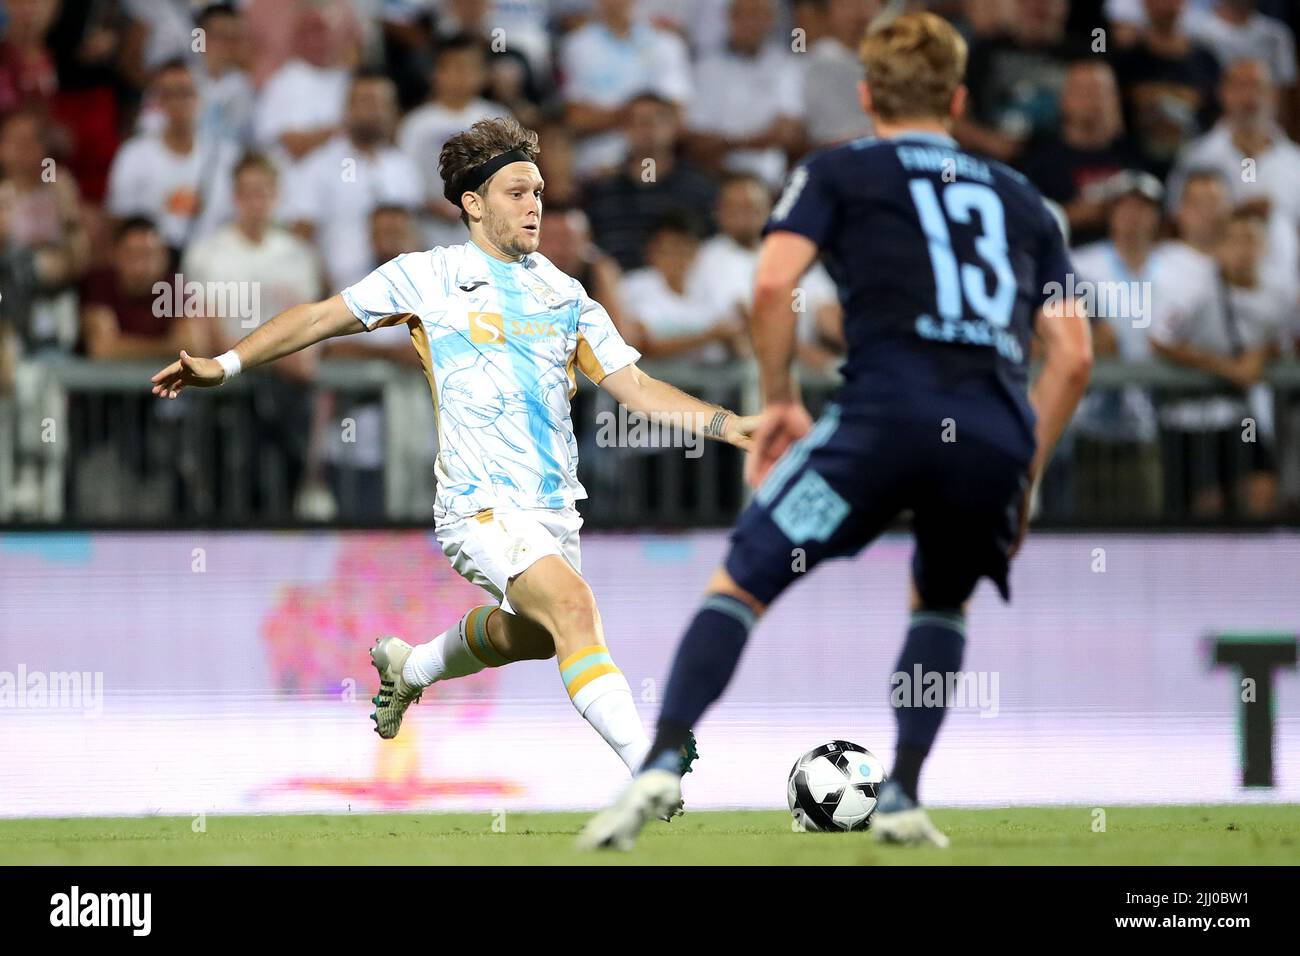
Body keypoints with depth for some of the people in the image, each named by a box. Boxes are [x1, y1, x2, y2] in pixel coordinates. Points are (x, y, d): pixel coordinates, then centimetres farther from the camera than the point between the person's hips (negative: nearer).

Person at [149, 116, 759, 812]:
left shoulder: (565, 295, 13)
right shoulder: (429, 277, 2)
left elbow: (634, 386, 12)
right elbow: (323, 316, 10)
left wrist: (731, 426, -1)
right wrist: (225, 364, 4)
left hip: (555, 506, 7)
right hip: (481, 503, -6)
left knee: (530, 636, 23)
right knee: (573, 606, -27)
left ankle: (407, 669, 54)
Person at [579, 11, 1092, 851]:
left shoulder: (839, 173, 17)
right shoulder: (1020, 199, 27)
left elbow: (773, 284, 0)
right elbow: (1073, 357, 20)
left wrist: (780, 401, 12)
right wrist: (1022, 479, 26)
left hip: (887, 410, -3)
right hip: (1001, 429, 3)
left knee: (740, 586, 2)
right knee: (943, 606, 30)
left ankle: (663, 764, -18)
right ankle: (902, 797, 17)